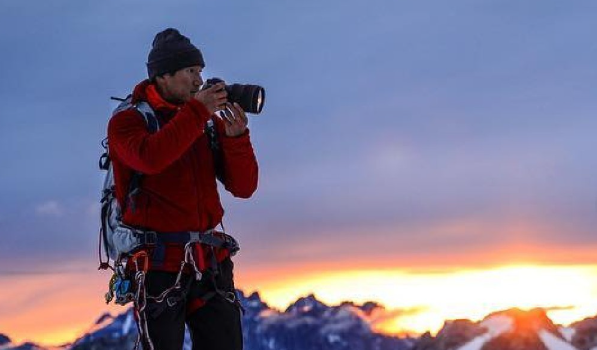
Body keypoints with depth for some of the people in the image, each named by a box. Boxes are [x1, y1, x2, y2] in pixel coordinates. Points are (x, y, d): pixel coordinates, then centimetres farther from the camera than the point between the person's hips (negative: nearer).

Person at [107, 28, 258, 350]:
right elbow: (150, 158, -26)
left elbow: (244, 187, 4)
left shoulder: (211, 123, 10)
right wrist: (197, 111, -19)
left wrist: (235, 136, -12)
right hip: (159, 262, -4)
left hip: (212, 262, 5)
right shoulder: (127, 121, -2)